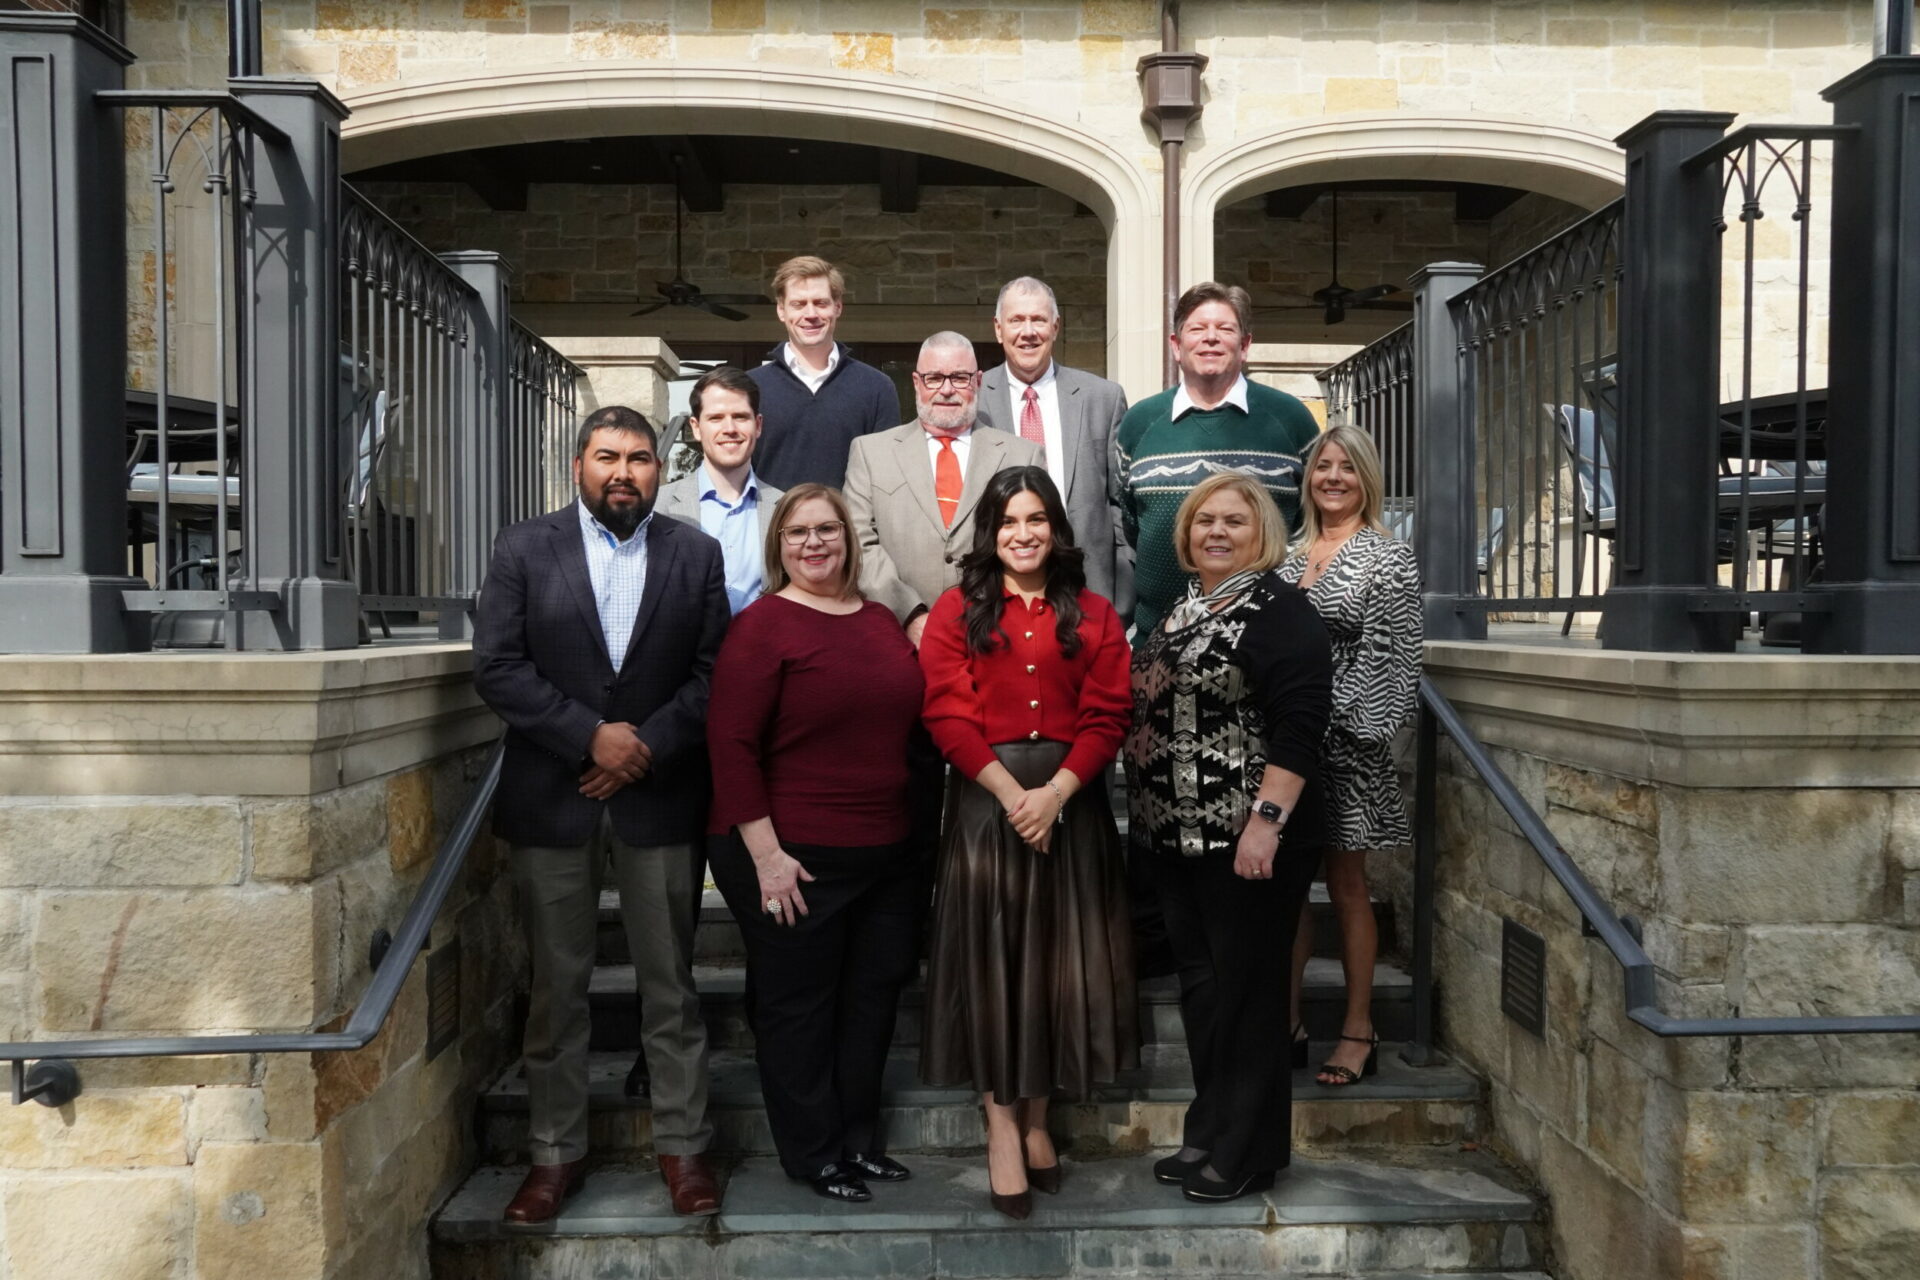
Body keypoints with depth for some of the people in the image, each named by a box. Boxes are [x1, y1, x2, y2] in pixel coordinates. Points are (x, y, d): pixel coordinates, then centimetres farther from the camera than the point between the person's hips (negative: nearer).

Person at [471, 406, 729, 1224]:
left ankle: (682, 1146, 20)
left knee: (669, 981, 7)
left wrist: (650, 745, -12)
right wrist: (591, 736, -13)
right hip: (551, 798, 0)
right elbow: (497, 668, -5)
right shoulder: (523, 550, 3)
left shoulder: (695, 555, 5)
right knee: (556, 985, 10)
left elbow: (714, 671, 0)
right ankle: (556, 1153, 23)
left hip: (660, 796, 0)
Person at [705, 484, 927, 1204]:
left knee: (874, 994, 16)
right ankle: (814, 1154, 24)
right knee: (798, 1006, 7)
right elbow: (730, 742, -15)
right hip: (793, 859, -7)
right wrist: (765, 853, -18)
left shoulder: (881, 622, 9)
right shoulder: (763, 624, -11)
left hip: (885, 853, 7)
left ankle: (859, 1137, 34)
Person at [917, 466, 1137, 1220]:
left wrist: (1054, 792, -14)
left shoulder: (1093, 615, 8)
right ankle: (1000, 1124, 12)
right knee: (989, 953, 2)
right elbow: (948, 715, -5)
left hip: (1069, 798, 2)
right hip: (986, 796, -1)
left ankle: (1036, 1115, 22)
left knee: (1057, 953, 7)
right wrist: (1010, 791, -15)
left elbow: (1106, 718, -1)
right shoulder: (957, 611, 4)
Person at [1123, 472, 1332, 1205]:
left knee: (1246, 988, 3)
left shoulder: (1279, 611, -10)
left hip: (1247, 841, -8)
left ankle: (1246, 1151, 17)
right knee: (1200, 981, 15)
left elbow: (1298, 727, -18)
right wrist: (1149, 815, 17)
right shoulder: (1181, 612, 15)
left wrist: (1266, 820, -24)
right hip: (1177, 836, 8)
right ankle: (1210, 1135, 30)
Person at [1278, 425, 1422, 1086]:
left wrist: (1343, 724, -16)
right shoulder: (1291, 554, 14)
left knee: (1346, 884, 3)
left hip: (1343, 741, -5)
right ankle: (1286, 1023, 17)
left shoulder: (1389, 557, -3)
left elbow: (1390, 658, -9)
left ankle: (1358, 1030, 15)